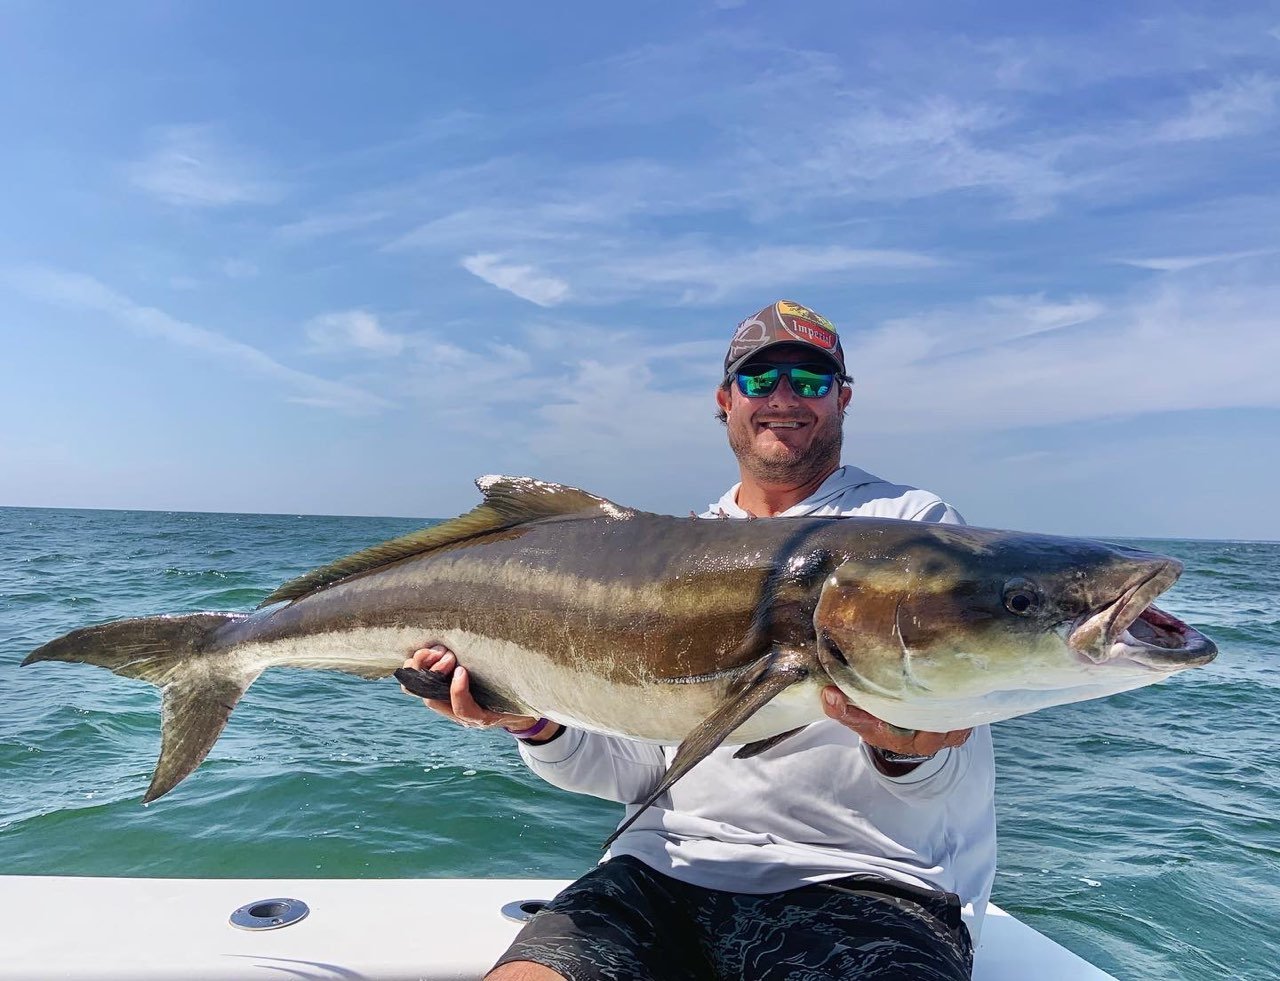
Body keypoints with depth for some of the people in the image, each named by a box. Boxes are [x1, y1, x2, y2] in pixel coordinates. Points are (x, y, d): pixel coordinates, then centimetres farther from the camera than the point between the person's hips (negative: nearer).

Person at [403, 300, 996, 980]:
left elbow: (945, 776, -5)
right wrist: (536, 722, -9)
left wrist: (904, 752, -28)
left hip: (863, 880, -1)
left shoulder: (913, 524, 2)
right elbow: (638, 766, 10)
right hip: (670, 862, 3)